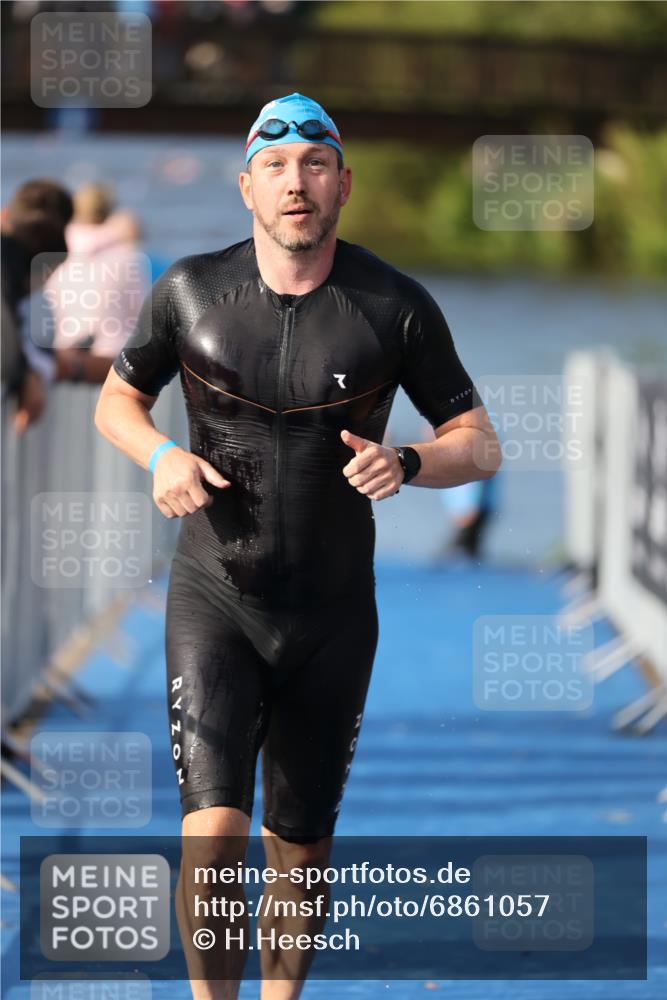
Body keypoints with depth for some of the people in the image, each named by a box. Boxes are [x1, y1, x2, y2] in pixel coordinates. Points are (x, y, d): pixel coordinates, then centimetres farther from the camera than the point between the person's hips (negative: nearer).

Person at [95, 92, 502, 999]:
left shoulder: (396, 307, -7)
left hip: (333, 617, 1)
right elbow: (117, 398, 11)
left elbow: (478, 444, 0)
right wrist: (160, 454, -11)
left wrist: (406, 463, -22)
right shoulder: (191, 291, -5)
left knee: (300, 853, 10)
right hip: (214, 600, -1)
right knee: (214, 832, -18)